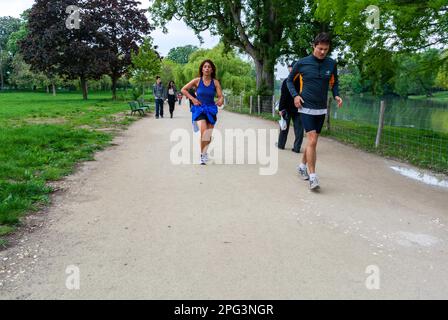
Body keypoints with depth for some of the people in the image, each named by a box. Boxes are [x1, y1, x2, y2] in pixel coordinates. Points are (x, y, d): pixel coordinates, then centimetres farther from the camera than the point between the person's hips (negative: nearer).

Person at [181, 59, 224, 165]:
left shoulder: (215, 82, -1)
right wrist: (192, 99, -5)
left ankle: (204, 152, 37)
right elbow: (183, 90, 4)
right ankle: (202, 155, -6)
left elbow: (221, 96, -3)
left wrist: (220, 101, -26)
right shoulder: (197, 81, -3)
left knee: (209, 135, 7)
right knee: (203, 131, -23)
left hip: (211, 110, 2)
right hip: (199, 109, -2)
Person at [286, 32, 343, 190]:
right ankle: (312, 177, -11)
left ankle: (302, 166, 35)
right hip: (306, 108, -4)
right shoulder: (302, 63, -6)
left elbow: (334, 82, 17)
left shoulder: (331, 64, 2)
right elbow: (290, 80, 7)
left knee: (312, 141, 14)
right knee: (312, 140, -15)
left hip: (321, 109, 4)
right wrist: (295, 95, -8)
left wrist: (336, 95, -1)